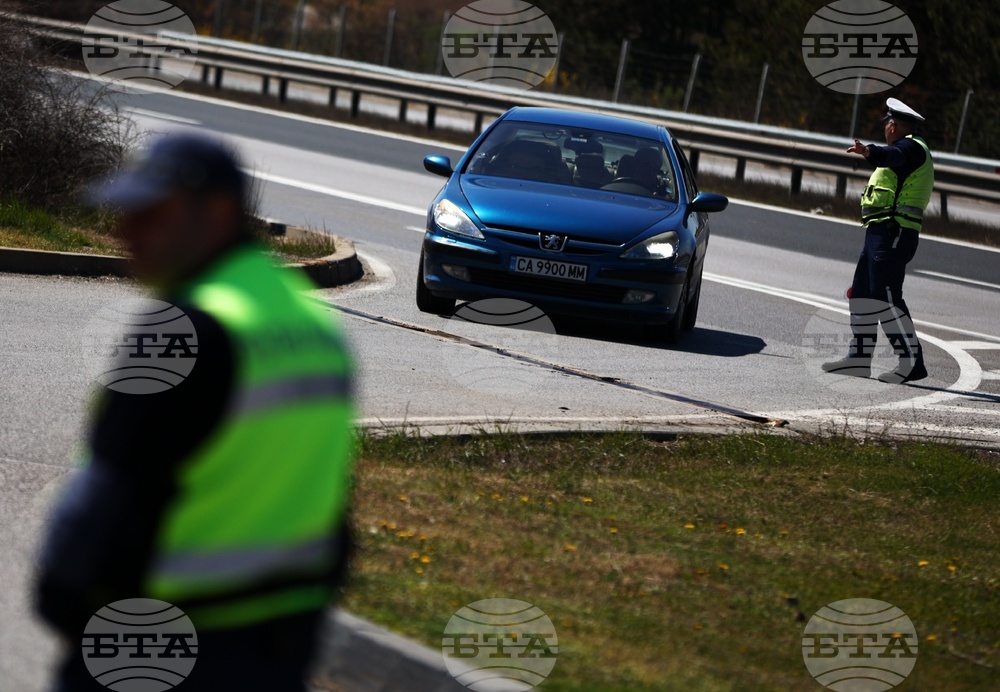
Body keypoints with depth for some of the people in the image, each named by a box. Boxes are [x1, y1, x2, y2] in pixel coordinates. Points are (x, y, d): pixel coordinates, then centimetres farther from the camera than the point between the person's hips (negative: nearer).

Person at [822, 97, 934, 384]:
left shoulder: (911, 147, -9)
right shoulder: (911, 150, 23)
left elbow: (891, 155, -34)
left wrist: (869, 152, -53)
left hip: (892, 233, -11)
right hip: (882, 234, 11)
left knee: (885, 297, -15)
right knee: (862, 294, 13)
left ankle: (912, 362, -17)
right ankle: (860, 357, 17)